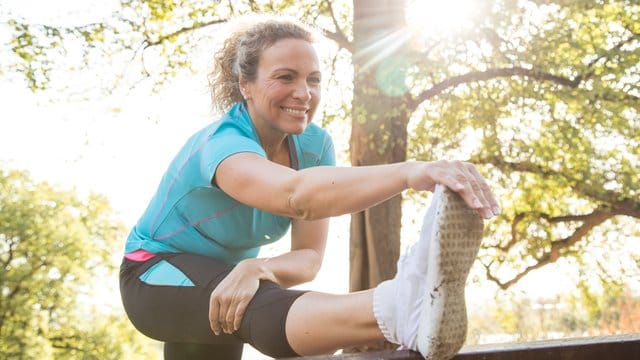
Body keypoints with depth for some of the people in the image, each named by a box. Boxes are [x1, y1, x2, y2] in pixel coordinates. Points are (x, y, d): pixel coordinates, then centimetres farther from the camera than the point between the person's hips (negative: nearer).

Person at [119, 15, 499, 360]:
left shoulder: (315, 144, -11)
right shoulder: (222, 143, -31)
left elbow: (310, 256, -17)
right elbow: (297, 194, -54)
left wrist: (256, 268, -39)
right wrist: (410, 172, -68)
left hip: (225, 275, 8)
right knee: (249, 303, -38)